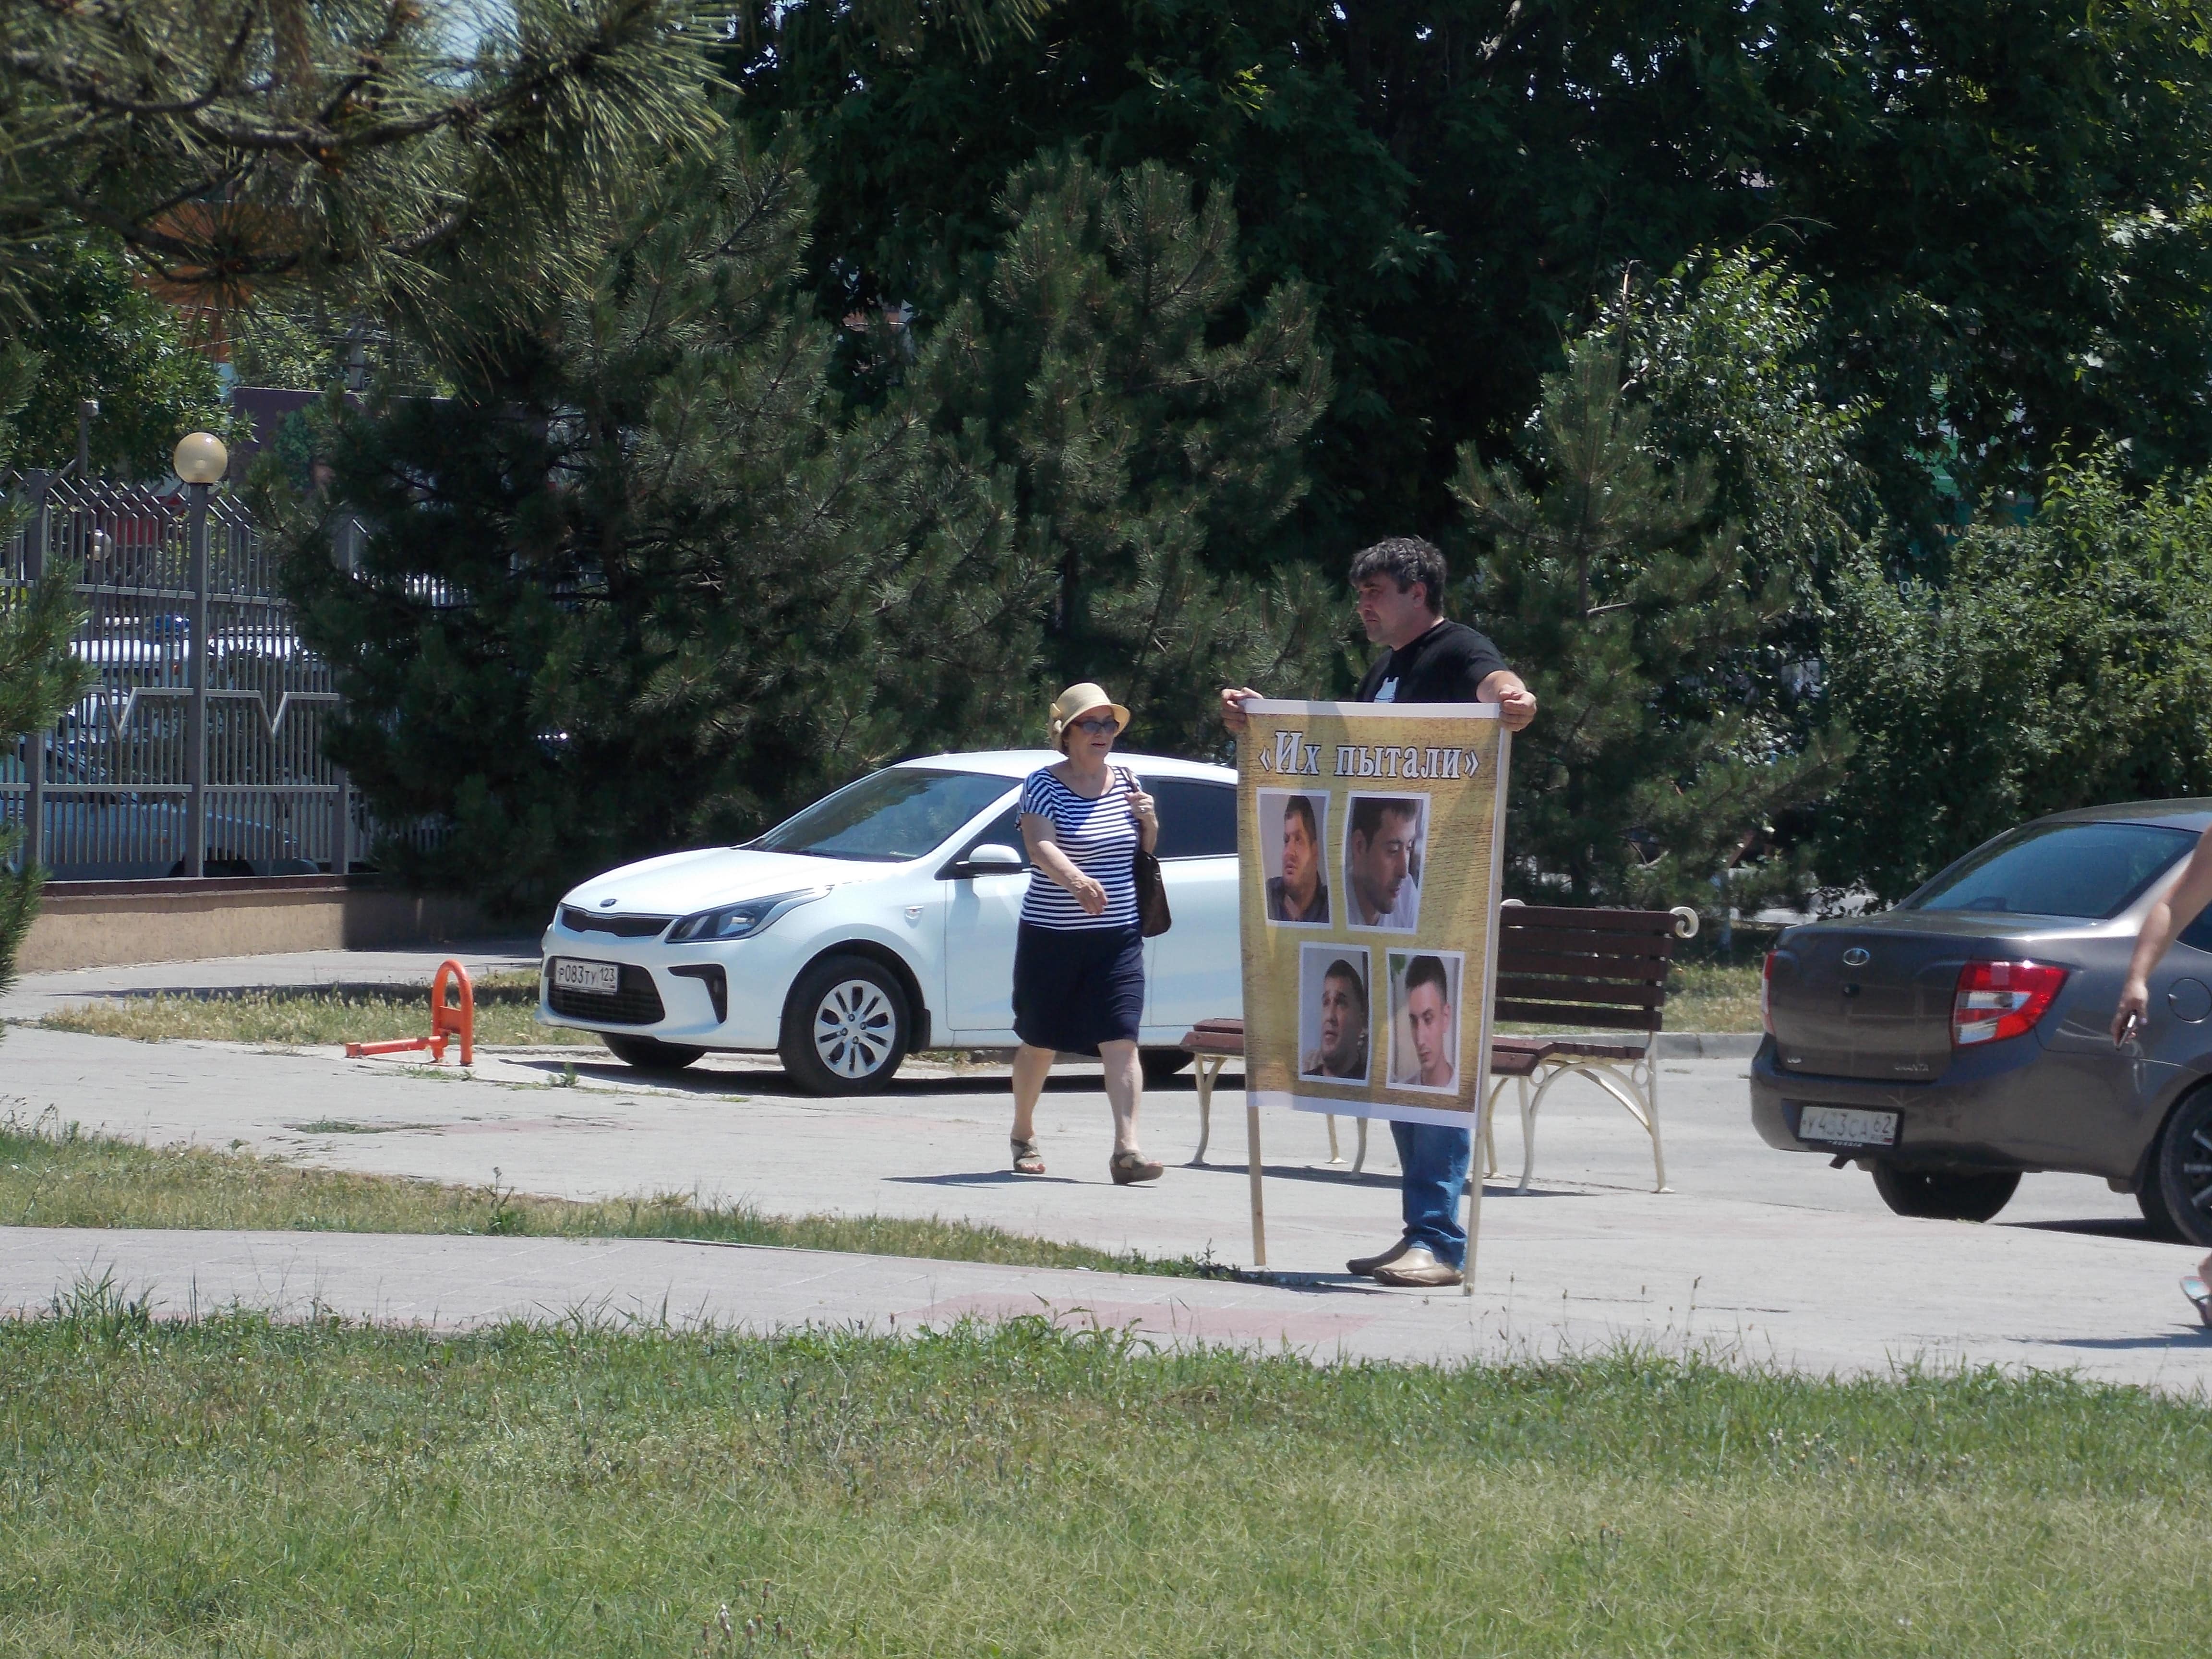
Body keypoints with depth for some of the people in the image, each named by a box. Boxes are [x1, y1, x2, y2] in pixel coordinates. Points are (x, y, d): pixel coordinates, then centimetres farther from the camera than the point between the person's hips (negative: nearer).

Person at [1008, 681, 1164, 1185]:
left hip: (1118, 937, 3)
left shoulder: (1126, 781, 8)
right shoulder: (1044, 784, -8)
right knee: (1040, 1043, 11)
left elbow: (1146, 850, 20)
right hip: (1051, 936, -3)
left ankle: (1127, 1149, -19)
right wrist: (1076, 880, -43)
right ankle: (1023, 1135, 33)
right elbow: (1041, 847, -24)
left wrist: (1150, 822, -3)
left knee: (1121, 1041, -11)